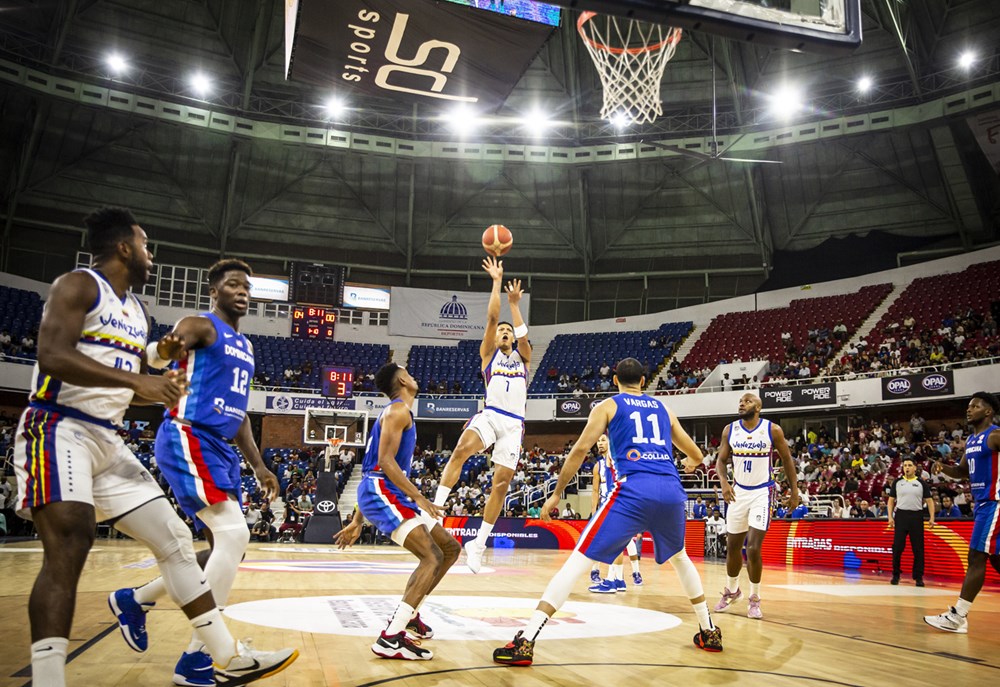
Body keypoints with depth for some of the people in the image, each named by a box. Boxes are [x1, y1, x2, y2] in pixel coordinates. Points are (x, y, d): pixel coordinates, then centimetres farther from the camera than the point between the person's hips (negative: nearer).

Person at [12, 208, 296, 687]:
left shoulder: (136, 310, 20)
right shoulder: (78, 286, -6)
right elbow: (52, 356, -22)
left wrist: (162, 387, 9)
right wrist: (135, 380, -27)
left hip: (108, 439, 8)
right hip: (58, 428, -8)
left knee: (174, 538, 4)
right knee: (69, 543, -25)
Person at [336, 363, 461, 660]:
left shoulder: (397, 412, 24)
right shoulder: (398, 410, -7)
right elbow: (385, 461, -20)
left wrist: (357, 522, 24)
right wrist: (420, 498, -25)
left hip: (389, 493, 10)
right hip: (381, 492, -10)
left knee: (451, 548, 11)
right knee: (432, 557, -18)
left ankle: (408, 614, 19)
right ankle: (390, 639, -20)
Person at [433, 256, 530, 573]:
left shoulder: (522, 357, 19)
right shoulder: (488, 353, 14)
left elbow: (523, 335, -3)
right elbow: (491, 318, 3)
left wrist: (515, 303, -7)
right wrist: (497, 281, 3)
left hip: (514, 423, 2)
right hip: (489, 415, -2)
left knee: (501, 484, -4)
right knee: (461, 449, -34)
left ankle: (477, 545, 7)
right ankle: (436, 509, -31)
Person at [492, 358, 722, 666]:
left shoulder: (608, 406, 14)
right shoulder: (662, 408, 25)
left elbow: (580, 449, 2)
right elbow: (696, 455, 31)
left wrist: (556, 493, 9)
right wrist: (689, 463, 56)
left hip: (634, 490, -4)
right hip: (672, 491, 4)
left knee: (577, 561, -4)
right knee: (680, 559, 33)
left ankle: (525, 642, -12)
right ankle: (710, 632, 39)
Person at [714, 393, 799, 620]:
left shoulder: (772, 430, -10)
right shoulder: (730, 430, -2)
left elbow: (787, 459, 1)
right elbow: (721, 460, 3)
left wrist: (794, 490, 0)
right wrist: (724, 482, -15)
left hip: (762, 492, -3)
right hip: (739, 491, 3)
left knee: (753, 548, -12)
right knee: (733, 547, 11)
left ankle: (754, 599, 8)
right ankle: (732, 590, 34)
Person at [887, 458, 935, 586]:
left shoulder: (921, 483, 5)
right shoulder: (897, 482, 6)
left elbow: (929, 501, 4)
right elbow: (891, 500, 8)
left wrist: (932, 518, -6)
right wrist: (890, 517, -2)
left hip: (916, 516, 0)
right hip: (901, 515, 0)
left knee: (918, 548, 2)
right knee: (897, 547, 0)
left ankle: (918, 577, 12)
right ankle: (895, 575, 11)